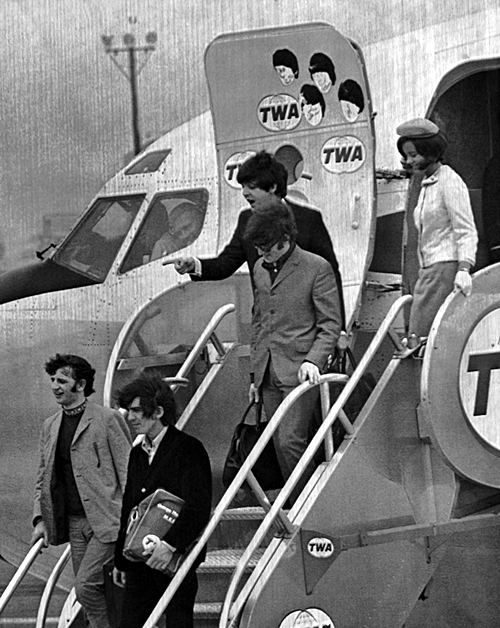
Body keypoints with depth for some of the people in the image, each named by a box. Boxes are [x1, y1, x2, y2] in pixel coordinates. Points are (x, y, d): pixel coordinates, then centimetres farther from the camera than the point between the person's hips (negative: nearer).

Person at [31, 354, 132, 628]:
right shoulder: (50, 426, 13)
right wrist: (40, 520, 8)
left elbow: (128, 471, -7)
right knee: (91, 593, 7)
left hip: (107, 521, -6)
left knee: (86, 587, -16)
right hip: (74, 522, 6)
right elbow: (43, 478, 20)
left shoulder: (108, 419, -6)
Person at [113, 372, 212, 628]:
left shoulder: (189, 449, -8)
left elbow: (199, 505, -17)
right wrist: (120, 560, 19)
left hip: (176, 560, -7)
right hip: (139, 563, 7)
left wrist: (170, 545, -25)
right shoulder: (138, 451, 15)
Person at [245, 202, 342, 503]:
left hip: (298, 371, -6)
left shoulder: (317, 268, -6)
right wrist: (255, 372, 19)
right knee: (281, 445, 7)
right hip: (268, 374, 6)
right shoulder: (260, 269, 14)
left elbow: (331, 323, -6)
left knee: (290, 441, -14)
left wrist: (313, 360, -19)